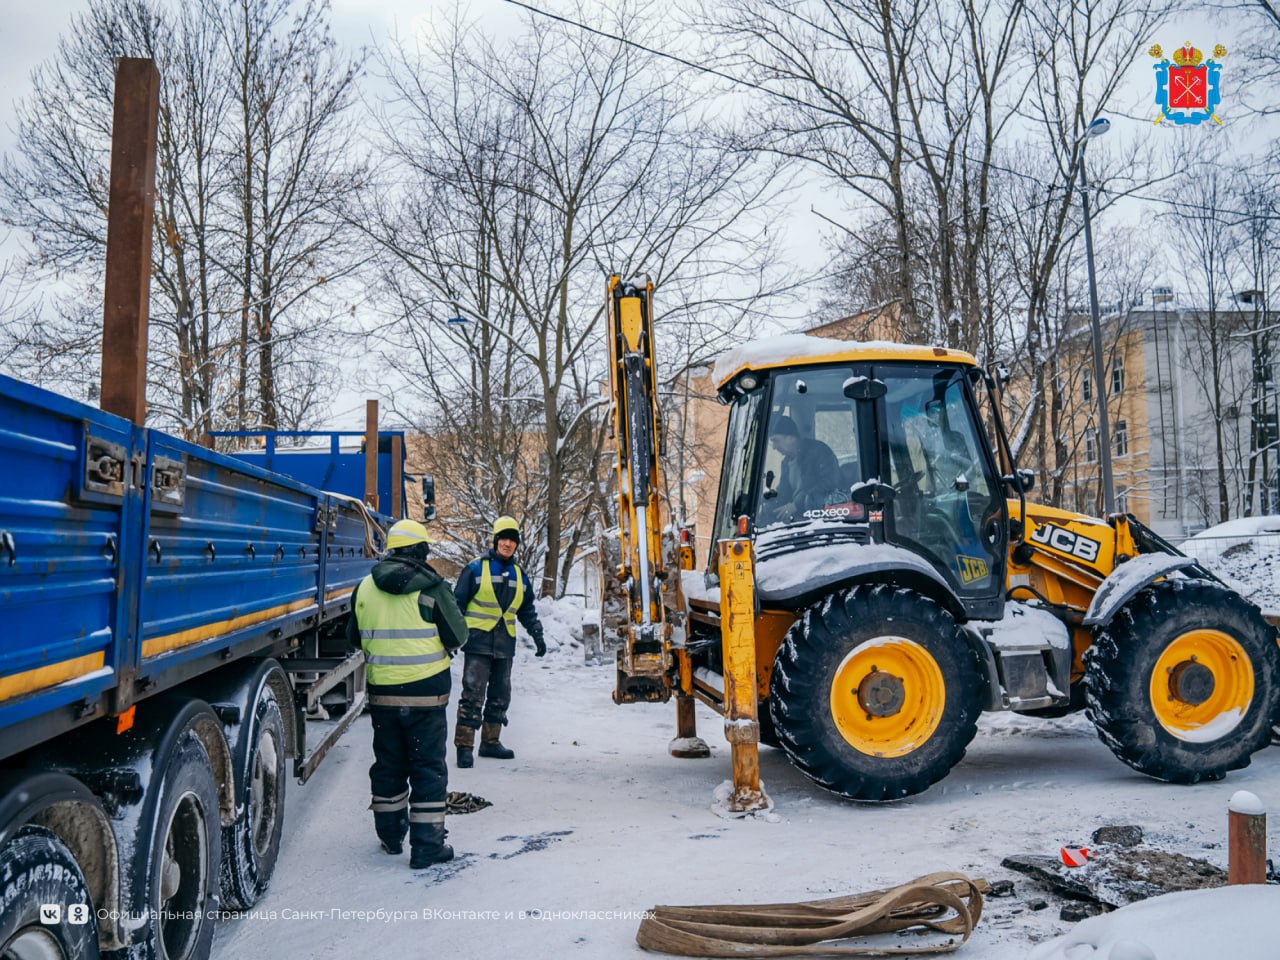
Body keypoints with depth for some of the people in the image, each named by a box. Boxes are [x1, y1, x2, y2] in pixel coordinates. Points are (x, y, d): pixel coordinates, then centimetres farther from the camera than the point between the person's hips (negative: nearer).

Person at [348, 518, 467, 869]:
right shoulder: (432, 588, -11)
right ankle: (427, 845, 5)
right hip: (426, 692, -4)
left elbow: (354, 636, 13)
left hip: (382, 692, 5)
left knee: (389, 764, 18)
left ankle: (390, 835, 31)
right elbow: (458, 636, -7)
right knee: (428, 768, 3)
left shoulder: (365, 587, 3)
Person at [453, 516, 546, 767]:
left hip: (505, 644, 6)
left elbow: (527, 609, 21)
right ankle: (465, 745, -4)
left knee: (500, 695, 11)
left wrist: (537, 635, 13)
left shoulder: (519, 574, 14)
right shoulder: (475, 568, -3)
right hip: (478, 641, -6)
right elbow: (457, 603, -2)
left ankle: (490, 741, 22)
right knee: (473, 694, -9)